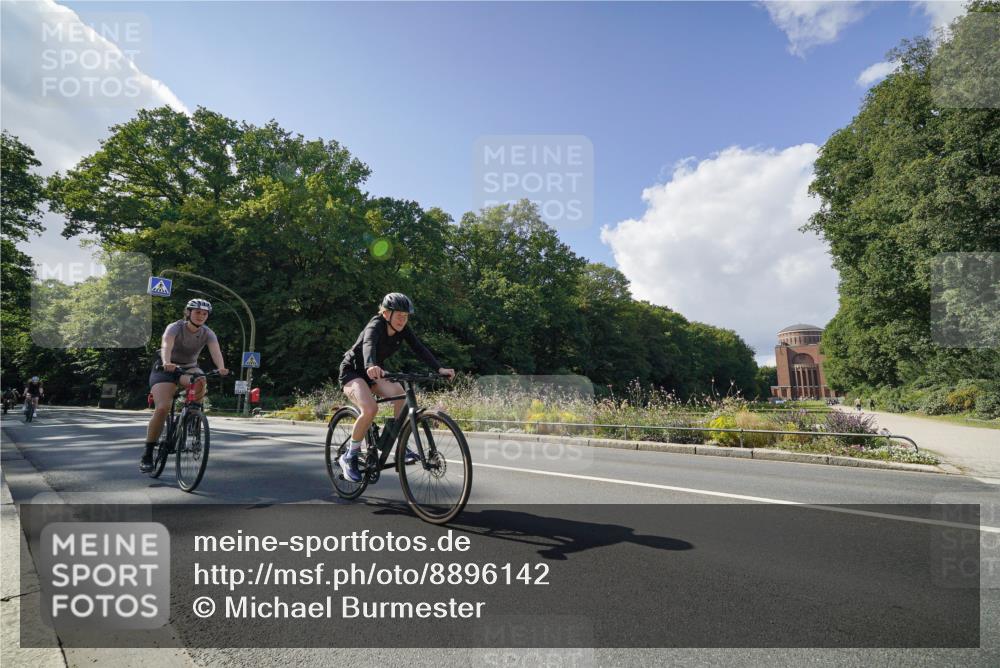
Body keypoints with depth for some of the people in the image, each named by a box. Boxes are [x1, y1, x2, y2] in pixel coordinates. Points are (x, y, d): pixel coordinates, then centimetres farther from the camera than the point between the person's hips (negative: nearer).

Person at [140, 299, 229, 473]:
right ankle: (147, 455, -8)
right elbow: (166, 345, -39)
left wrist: (221, 368, -50)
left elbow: (216, 351, -29)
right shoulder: (175, 328, -19)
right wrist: (167, 363, -60)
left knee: (200, 383, -34)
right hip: (165, 370, -3)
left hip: (189, 369, 3)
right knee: (162, 408, -22)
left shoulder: (208, 333, -11)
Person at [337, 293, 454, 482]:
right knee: (370, 408, -31)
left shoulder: (403, 330, -9)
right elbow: (368, 345, -48)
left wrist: (439, 369, -34)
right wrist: (371, 366, -70)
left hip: (373, 373, 6)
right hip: (352, 372, -6)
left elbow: (419, 348, -19)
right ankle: (349, 457, -11)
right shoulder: (376, 326, -28)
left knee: (399, 392, -23)